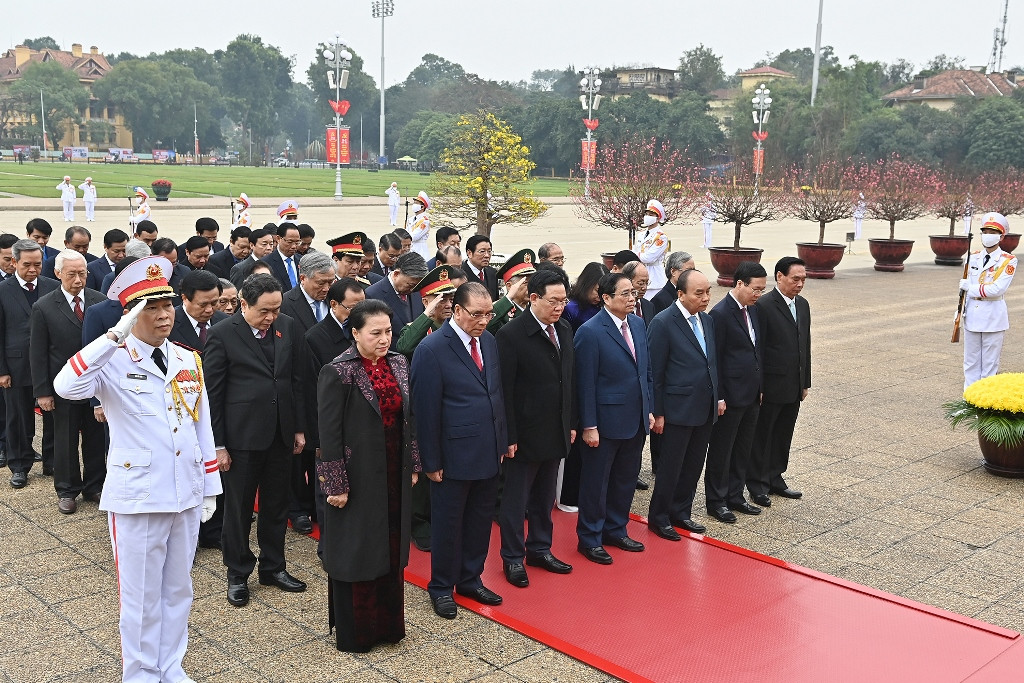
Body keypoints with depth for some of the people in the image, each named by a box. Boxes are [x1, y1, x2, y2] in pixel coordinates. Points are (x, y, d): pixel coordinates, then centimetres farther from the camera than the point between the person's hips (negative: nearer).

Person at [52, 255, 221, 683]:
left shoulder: (188, 360, 6)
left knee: (178, 589, 17)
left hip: (186, 496, 5)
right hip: (137, 499, -5)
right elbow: (66, 387, -31)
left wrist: (209, 487, 11)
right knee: (141, 596, 9)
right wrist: (116, 335, -34)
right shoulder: (113, 361, -10)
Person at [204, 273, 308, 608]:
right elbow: (214, 393, -8)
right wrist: (218, 444, -9)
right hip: (242, 435, -4)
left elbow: (298, 379, 8)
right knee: (239, 507, 9)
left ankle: (273, 567, 32)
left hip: (280, 433, 4)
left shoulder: (287, 327, 2)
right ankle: (238, 574, 26)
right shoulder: (222, 334, -11)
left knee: (276, 504, 16)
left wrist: (299, 428, 8)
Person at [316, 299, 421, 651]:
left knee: (391, 550, 15)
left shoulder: (398, 364, 4)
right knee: (356, 552, 7)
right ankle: (354, 633, 24)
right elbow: (329, 433, -15)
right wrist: (336, 484, -16)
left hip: (394, 476, 6)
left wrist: (413, 465, 10)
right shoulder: (338, 372, -15)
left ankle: (388, 623, 32)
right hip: (358, 478, -6)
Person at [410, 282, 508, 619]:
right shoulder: (432, 349, -16)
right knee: (448, 523, 10)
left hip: (489, 452, 6)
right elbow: (426, 409, -15)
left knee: (480, 520, 17)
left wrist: (503, 439, 10)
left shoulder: (489, 341, 5)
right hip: (455, 454, -6)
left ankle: (470, 579, 35)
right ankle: (441, 588, 27)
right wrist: (431, 461, -13)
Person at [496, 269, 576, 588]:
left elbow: (570, 379, 12)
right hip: (525, 433, -6)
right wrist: (509, 436, -16)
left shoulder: (564, 330, 6)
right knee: (516, 498, 7)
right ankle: (513, 558, 21)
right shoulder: (511, 334, -15)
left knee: (544, 496, 18)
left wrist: (571, 423, 11)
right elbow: (505, 390, -15)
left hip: (556, 431, 6)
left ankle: (540, 549, 32)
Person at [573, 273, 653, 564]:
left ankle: (615, 530, 34)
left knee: (626, 480, 18)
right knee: (596, 482, 6)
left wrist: (649, 409, 11)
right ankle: (589, 539, 20)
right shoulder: (590, 332, -16)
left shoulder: (638, 324, 6)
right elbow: (585, 383, -15)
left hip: (636, 420, 7)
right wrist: (589, 426, -15)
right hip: (607, 421, -7)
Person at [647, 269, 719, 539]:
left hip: (705, 409, 7)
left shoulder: (707, 320, 8)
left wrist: (719, 397, 12)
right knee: (671, 467, 4)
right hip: (678, 410, -7)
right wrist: (657, 413, -13)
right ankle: (658, 518, 19)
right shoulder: (663, 323, -14)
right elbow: (655, 371, -13)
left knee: (694, 465, 15)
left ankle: (681, 512, 30)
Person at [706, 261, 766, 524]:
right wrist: (718, 397, -16)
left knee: (743, 449, 16)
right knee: (721, 450, 5)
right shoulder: (720, 313, -16)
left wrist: (760, 387, 14)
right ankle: (716, 501, 17)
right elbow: (714, 359, -16)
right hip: (730, 396, -8)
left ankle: (735, 497, 29)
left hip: (751, 394, 8)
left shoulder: (752, 310, 9)